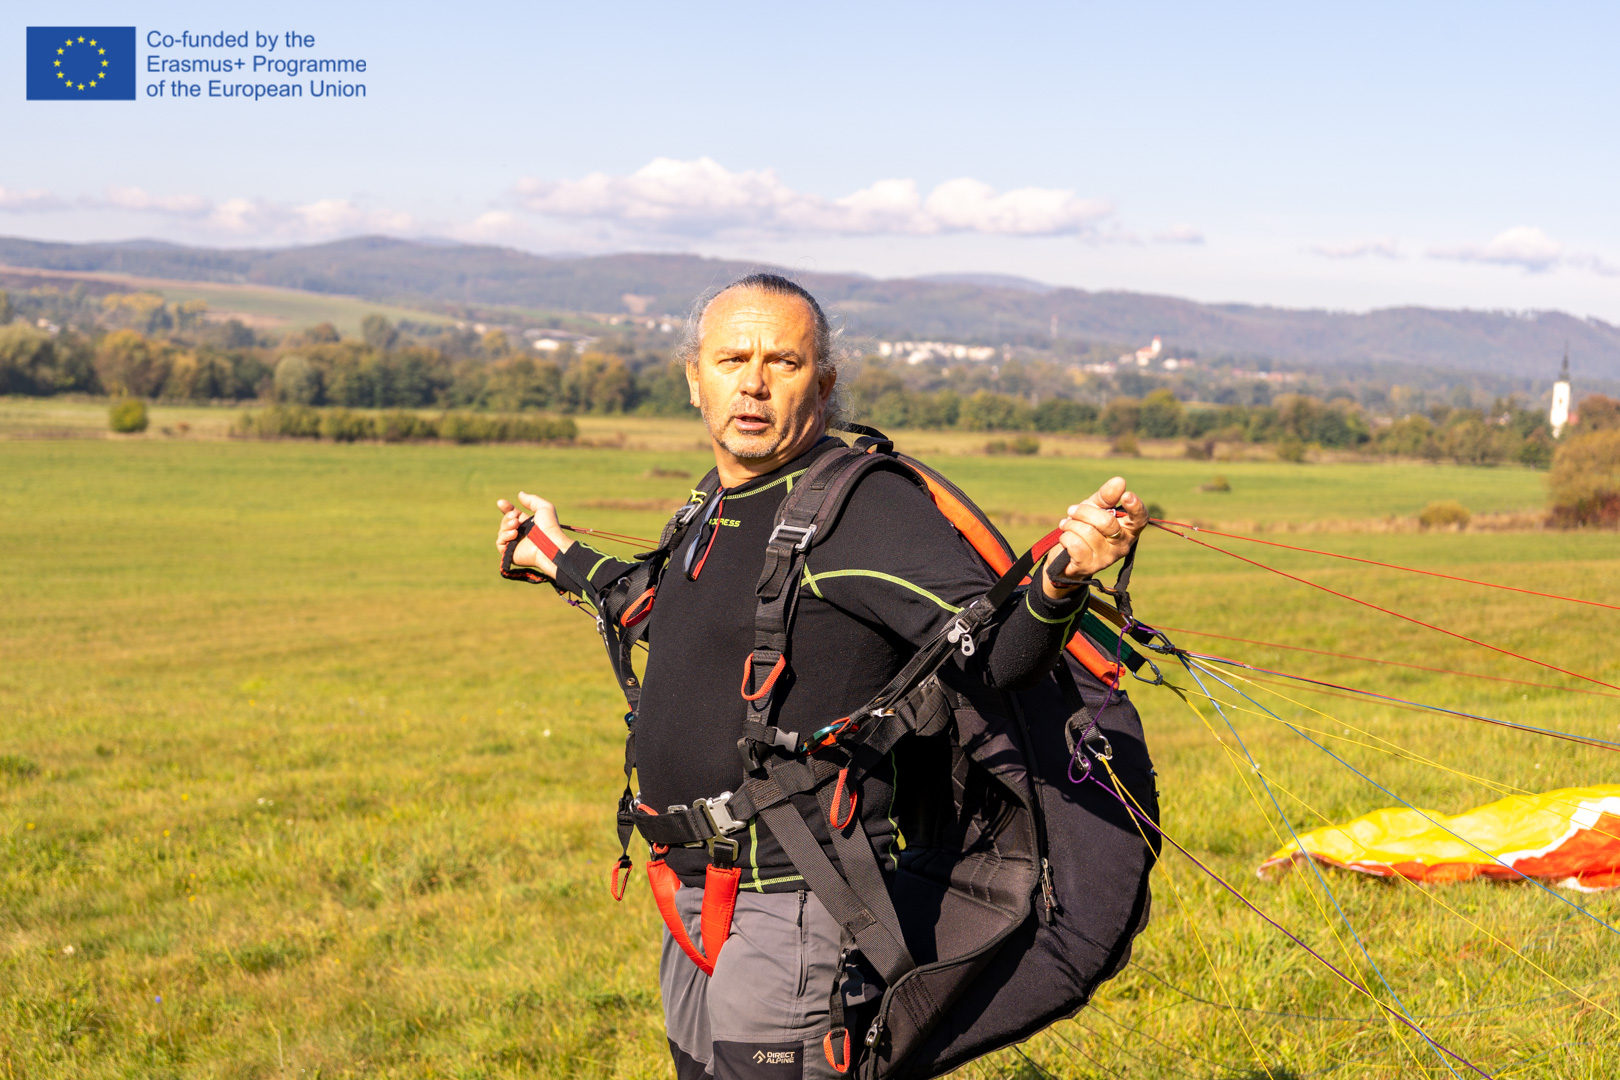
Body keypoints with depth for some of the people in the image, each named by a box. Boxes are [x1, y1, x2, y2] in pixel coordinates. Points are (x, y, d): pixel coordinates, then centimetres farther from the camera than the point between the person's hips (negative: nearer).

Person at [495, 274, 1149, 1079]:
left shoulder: (866, 506, -16)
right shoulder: (720, 510, 10)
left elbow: (994, 657, -23)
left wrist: (1061, 577, -43)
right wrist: (561, 557, 39)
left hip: (795, 921, -9)